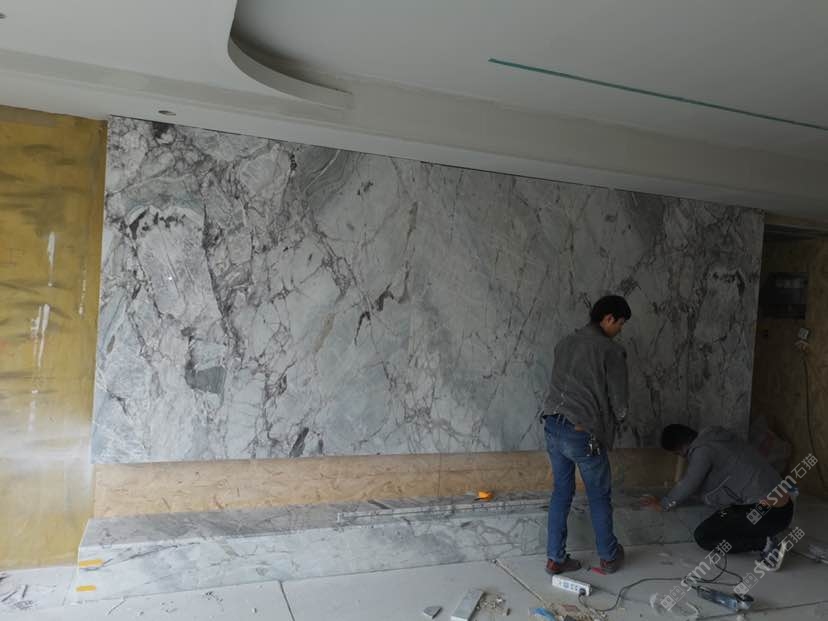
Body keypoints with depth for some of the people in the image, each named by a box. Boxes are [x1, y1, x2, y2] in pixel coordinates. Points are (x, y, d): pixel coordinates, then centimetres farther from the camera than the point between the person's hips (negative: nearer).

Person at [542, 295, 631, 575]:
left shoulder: (565, 342, 11)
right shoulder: (611, 351, -10)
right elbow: (619, 403, -7)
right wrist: (612, 420, 15)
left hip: (553, 426, 6)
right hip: (582, 433, -6)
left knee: (561, 492, 17)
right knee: (599, 497, 15)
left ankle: (555, 558, 22)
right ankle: (609, 557, 31)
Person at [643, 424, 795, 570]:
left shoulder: (702, 450, -12)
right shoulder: (716, 438, 14)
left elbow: (688, 485, -11)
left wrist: (662, 504, 4)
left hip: (769, 513, -9)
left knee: (703, 536, -4)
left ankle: (765, 544, -5)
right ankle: (765, 539, 9)